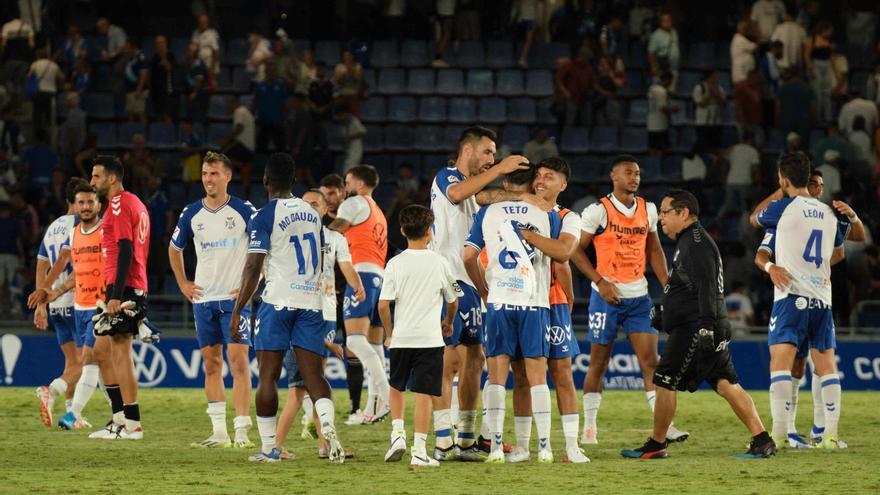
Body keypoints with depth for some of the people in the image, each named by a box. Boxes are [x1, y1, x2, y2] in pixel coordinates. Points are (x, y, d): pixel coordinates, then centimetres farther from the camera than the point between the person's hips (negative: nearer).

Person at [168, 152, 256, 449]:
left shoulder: (244, 211, -5)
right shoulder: (191, 214, 6)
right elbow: (175, 249, 22)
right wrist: (183, 284, 14)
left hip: (236, 298, -4)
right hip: (203, 299, 4)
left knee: (238, 360, -11)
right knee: (211, 362, 5)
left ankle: (242, 431, -12)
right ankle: (219, 432, 9)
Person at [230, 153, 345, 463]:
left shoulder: (264, 217, -7)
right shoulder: (312, 213, 12)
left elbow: (253, 268, -12)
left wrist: (237, 312, -10)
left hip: (278, 301, -5)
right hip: (311, 301, 5)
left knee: (268, 376, 3)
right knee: (313, 375, 1)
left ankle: (269, 448, 4)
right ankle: (328, 428, -24)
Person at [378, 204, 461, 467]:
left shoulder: (395, 264, -2)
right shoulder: (440, 263, 0)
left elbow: (383, 305, -6)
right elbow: (453, 300, 12)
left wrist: (389, 334, 9)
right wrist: (448, 323, 32)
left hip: (401, 337, 1)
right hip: (430, 338, -1)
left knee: (396, 388, 21)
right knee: (424, 394, -1)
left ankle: (398, 433, 5)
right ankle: (419, 450, -5)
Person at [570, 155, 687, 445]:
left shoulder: (648, 209, 9)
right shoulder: (598, 211, -7)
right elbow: (576, 250, -5)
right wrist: (600, 282, -14)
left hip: (639, 295, 4)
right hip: (607, 296, -4)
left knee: (650, 361, -5)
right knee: (598, 363, 3)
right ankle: (589, 428, 12)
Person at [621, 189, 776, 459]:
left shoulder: (695, 243, -12)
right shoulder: (690, 241, 22)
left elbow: (706, 288, -21)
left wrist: (706, 326, -27)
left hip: (694, 328, -10)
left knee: (665, 382, -3)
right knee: (725, 384, 5)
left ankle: (656, 445, 5)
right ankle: (762, 440, -1)